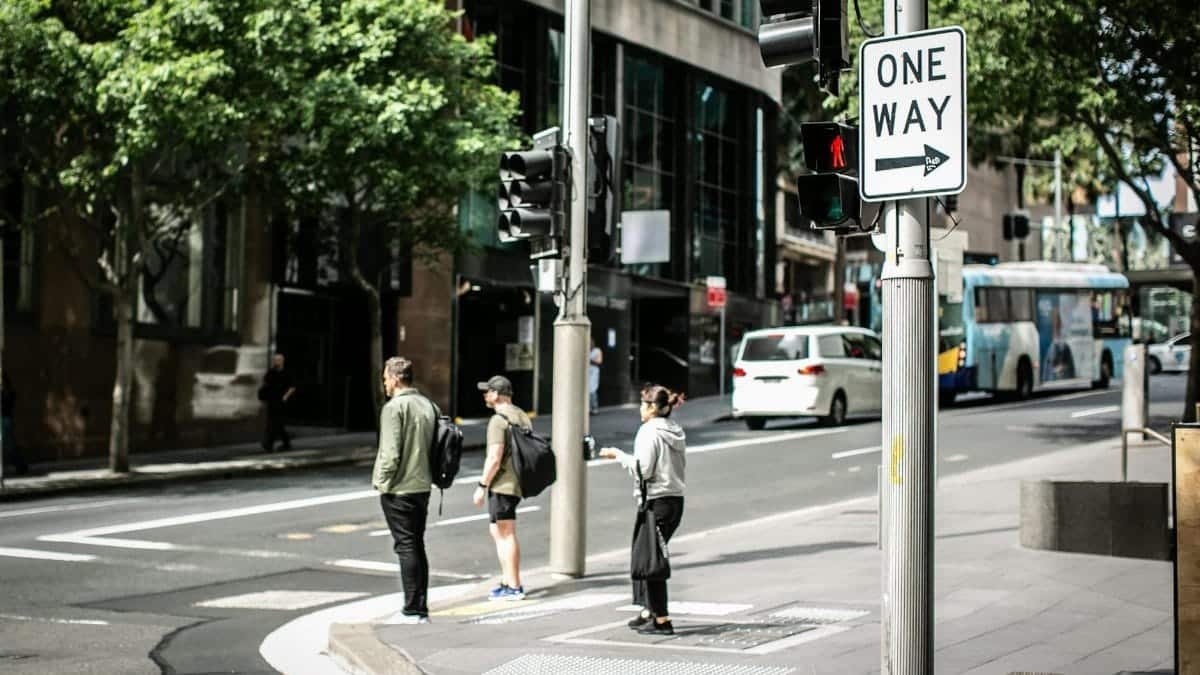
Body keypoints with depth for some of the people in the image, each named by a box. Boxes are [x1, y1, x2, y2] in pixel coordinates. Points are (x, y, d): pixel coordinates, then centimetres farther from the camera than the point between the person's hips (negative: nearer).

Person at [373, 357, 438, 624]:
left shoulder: (394, 407, -14)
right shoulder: (428, 406, 10)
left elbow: (390, 452, -18)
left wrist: (382, 482, -7)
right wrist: (426, 474, 16)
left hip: (398, 490, -7)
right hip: (422, 486, 7)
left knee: (406, 547, -4)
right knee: (417, 546, 14)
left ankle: (412, 611, -2)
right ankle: (421, 609, 18)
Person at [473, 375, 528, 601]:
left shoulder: (498, 420, -15)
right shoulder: (522, 417, 13)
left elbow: (494, 458, -21)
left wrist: (482, 485, -13)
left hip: (502, 485, -9)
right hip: (517, 482, 9)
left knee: (506, 534, -4)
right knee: (497, 532, 17)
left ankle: (513, 587, -2)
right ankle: (507, 580, 19)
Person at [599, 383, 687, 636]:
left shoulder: (650, 432, -13)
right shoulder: (677, 432, 12)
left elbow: (643, 470, -18)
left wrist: (618, 455, -6)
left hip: (656, 502, -9)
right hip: (676, 500, 9)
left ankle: (661, 619, -1)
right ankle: (648, 612, 21)